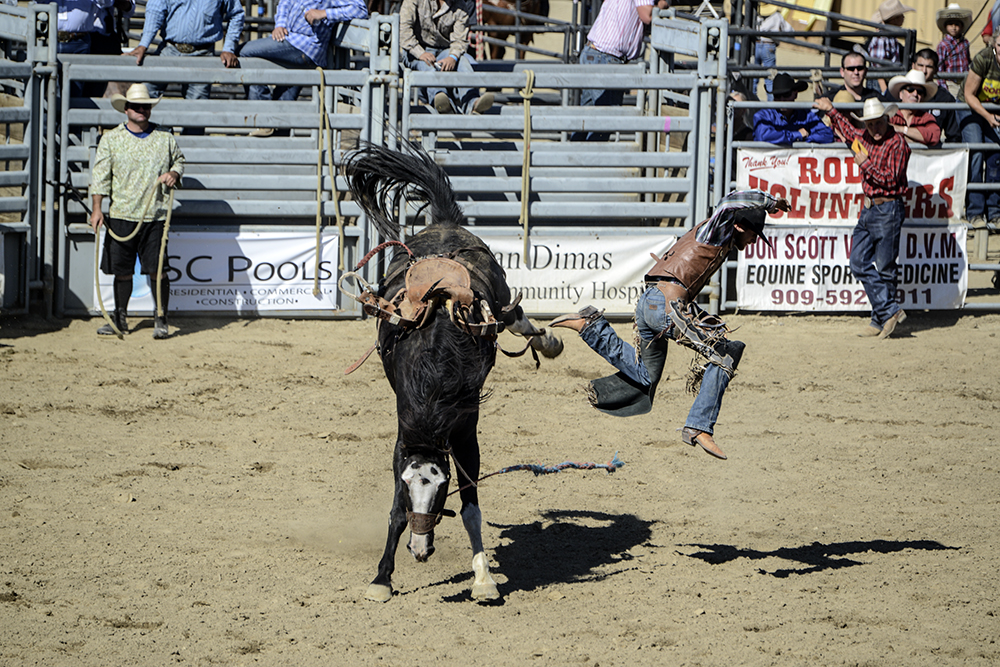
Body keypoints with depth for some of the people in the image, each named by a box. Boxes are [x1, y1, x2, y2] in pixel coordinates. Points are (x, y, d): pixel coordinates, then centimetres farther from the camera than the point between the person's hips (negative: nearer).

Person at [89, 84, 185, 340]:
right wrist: (97, 209, -5)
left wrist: (174, 174, -1)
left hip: (155, 216, 0)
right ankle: (120, 318, 19)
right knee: (121, 270, 6)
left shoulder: (165, 139, 8)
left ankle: (161, 320, 5)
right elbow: (100, 175, 3)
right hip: (121, 215, 0)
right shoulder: (111, 139, 5)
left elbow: (179, 160, 23)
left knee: (157, 270, -5)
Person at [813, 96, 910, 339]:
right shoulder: (865, 138, 11)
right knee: (859, 263, 2)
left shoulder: (897, 143, -11)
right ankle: (889, 311, 2)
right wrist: (831, 111, 38)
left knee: (885, 267, -3)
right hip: (868, 209, 8)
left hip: (888, 210, -8)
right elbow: (847, 130, 35)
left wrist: (866, 164, -11)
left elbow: (890, 179, -18)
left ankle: (882, 319, 5)